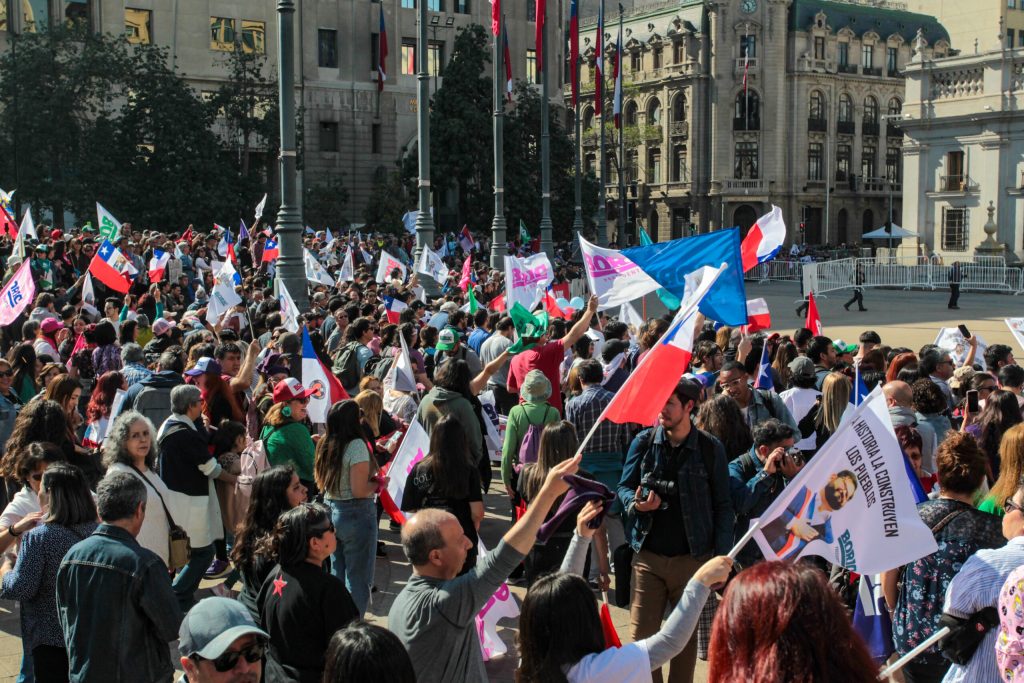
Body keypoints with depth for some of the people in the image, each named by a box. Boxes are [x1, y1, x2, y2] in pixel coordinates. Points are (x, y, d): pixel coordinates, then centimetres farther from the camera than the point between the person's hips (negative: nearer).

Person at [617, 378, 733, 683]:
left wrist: (721, 556, -4)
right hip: (648, 555, 1)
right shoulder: (644, 441, -1)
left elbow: (722, 506, 0)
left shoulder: (710, 448, -5)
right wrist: (636, 504, -14)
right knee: (641, 635, 4)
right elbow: (624, 486, 9)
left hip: (693, 557, -1)